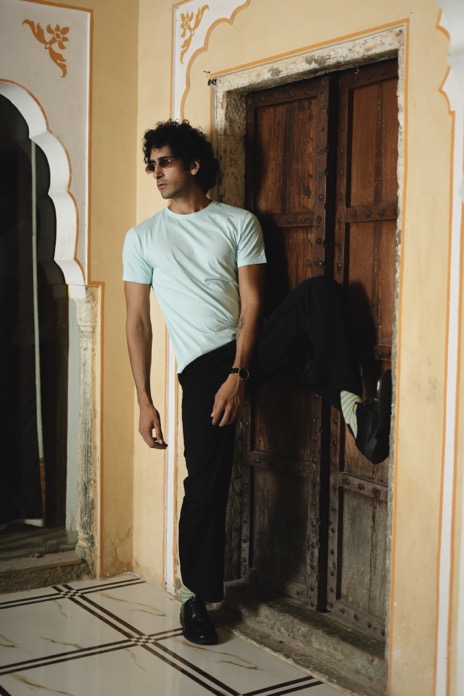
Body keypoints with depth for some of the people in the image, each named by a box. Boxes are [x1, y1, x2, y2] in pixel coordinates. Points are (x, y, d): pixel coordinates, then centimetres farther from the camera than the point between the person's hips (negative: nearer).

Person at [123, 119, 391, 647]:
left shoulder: (239, 223, 8)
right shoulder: (142, 237, 10)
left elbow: (251, 306, -1)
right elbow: (137, 321, 6)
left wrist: (238, 374, -15)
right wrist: (144, 401, -2)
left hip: (249, 347, 1)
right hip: (201, 366, -1)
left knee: (319, 291, -24)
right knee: (205, 485, -7)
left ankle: (353, 410, -39)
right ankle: (195, 597, 13)